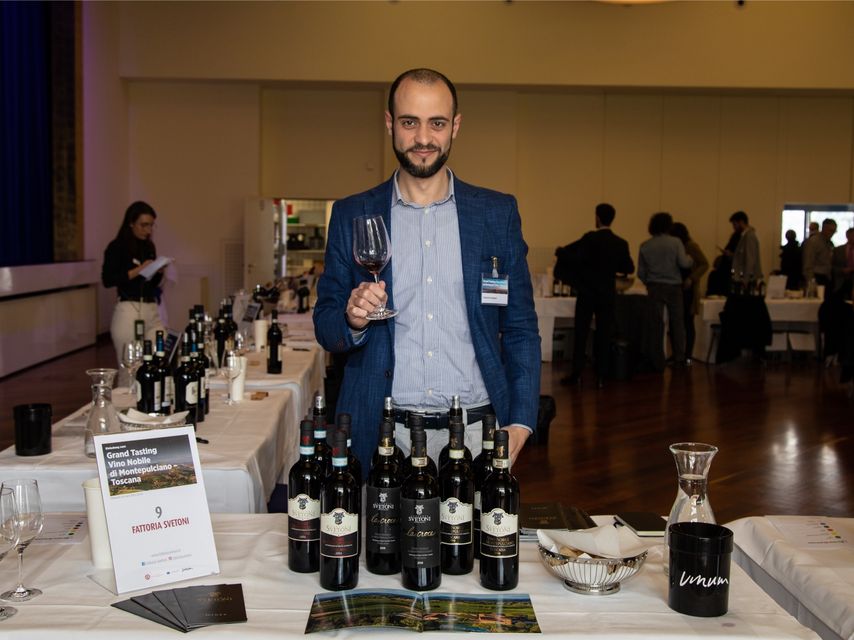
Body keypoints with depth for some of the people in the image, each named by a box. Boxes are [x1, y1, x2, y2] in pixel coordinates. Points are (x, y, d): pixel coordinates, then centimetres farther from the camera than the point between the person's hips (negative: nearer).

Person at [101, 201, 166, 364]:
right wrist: (138, 270, -17)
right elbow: (107, 280, -13)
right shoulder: (117, 247, -3)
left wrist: (159, 271, 1)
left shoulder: (149, 247, 15)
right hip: (128, 311, -5)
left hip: (152, 311, 5)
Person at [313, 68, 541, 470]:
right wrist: (352, 319, -15)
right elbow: (326, 327, 8)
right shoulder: (351, 216, 5)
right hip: (384, 435, 0)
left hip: (474, 430, 1)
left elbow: (520, 329, 5)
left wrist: (520, 425, -5)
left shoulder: (498, 213, 5)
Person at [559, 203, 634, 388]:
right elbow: (629, 268, 6)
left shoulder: (589, 238, -11)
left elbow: (576, 259, -17)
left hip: (587, 293, -2)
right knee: (604, 335, 6)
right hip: (608, 295, 3)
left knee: (581, 334, 5)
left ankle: (576, 374, 5)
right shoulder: (621, 243, 0)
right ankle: (601, 376, 7)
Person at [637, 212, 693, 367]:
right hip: (673, 286, -2)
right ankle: (679, 359, 7)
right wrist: (690, 259, 6)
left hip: (654, 288, 2)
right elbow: (684, 263, -16)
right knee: (677, 323, 6)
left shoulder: (645, 246, 3)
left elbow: (640, 272, 4)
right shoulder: (675, 242, -5)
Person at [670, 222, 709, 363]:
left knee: (688, 322, -1)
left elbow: (704, 264, -8)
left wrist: (691, 279, -17)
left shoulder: (692, 246, -6)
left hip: (688, 289, -5)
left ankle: (688, 355, 4)